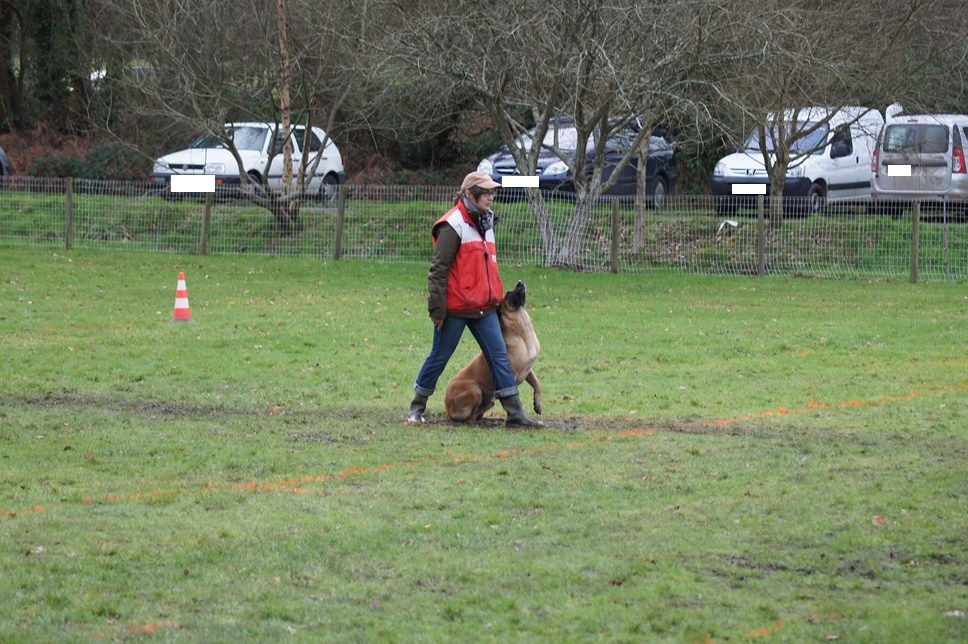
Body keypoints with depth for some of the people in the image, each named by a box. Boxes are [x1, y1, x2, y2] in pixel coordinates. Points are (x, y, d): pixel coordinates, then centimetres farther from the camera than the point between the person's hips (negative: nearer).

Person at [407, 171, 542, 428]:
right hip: (456, 307, -7)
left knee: (499, 355, 1)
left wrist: (497, 296, 21)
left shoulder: (485, 223, 13)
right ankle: (417, 407, 21)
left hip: (484, 307, 7)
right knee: (439, 357, 5)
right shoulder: (453, 226, -14)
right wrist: (437, 308, -16)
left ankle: (515, 413, 1)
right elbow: (439, 269, -15)